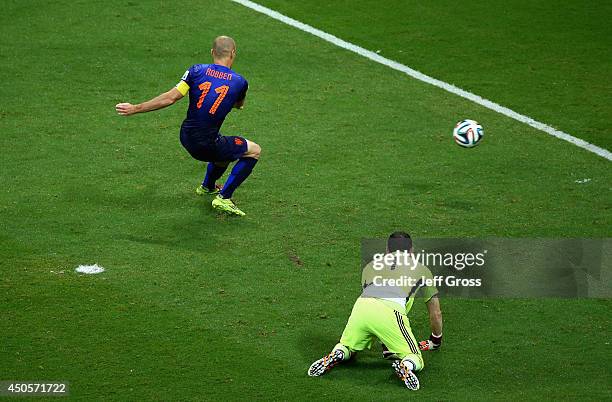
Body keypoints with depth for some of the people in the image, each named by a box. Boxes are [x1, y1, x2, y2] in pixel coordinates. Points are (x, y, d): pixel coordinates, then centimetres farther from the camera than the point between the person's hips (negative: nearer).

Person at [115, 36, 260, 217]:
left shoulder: (197, 71, -3)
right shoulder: (239, 82, -4)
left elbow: (170, 98, -11)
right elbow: (239, 105, 19)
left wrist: (135, 108, -6)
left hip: (187, 139, 5)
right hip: (208, 145, -5)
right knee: (254, 151, 14)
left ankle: (207, 186, 60)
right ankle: (223, 198, 5)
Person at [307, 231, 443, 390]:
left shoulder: (370, 266, 37)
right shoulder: (421, 269, 32)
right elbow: (436, 314, 38)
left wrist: (386, 343, 55)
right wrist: (436, 342, 56)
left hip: (361, 306, 3)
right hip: (390, 311, -3)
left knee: (346, 347, 28)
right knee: (416, 361, 8)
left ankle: (337, 355, -6)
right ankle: (405, 366, -25)